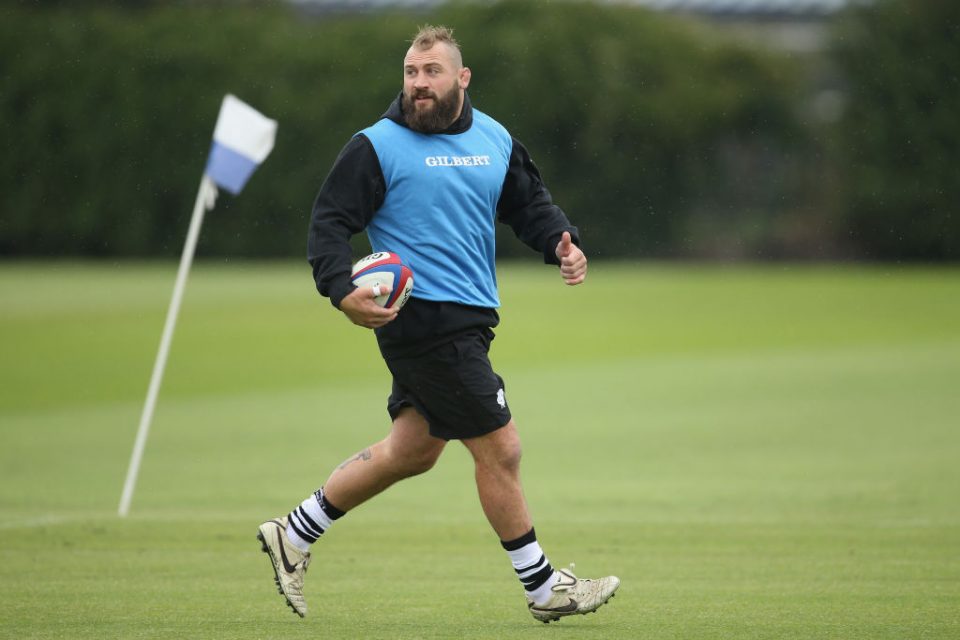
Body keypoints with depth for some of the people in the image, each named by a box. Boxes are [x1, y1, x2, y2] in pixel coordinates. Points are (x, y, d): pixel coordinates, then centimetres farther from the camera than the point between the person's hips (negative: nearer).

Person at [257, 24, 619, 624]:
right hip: (424, 320, -8)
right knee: (500, 448, -4)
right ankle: (543, 588, 8)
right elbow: (331, 221, -8)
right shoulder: (377, 146, -8)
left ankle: (294, 535, 27)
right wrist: (342, 290, -24)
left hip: (468, 319, 8)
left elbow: (531, 202, 22)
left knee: (413, 449, 15)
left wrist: (562, 240, 1)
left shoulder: (496, 140, 11)